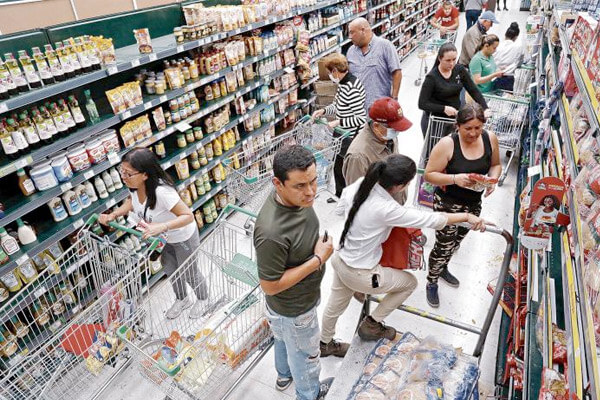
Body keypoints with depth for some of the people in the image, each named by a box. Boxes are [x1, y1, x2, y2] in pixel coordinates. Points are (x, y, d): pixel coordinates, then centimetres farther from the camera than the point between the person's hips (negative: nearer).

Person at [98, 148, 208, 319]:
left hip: (184, 238, -7)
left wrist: (161, 226, -52)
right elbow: (132, 202, 4)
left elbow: (188, 216, -39)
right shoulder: (135, 187, -19)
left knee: (188, 273, 17)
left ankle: (202, 299, 50)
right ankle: (182, 299, 56)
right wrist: (113, 215, -13)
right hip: (165, 238, 7)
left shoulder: (162, 191, -42)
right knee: (170, 270, 27)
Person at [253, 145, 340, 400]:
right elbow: (270, 286, -30)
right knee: (305, 355, 24)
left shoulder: (297, 197, -17)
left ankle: (284, 375, 65)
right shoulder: (272, 233, -43)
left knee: (285, 341, 35)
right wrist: (319, 259, -30)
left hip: (298, 299, 7)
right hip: (294, 311, -7)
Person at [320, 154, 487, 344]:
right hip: (359, 274, -7)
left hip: (340, 259, 7)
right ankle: (370, 325, 28)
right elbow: (432, 220, -22)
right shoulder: (386, 209, -32)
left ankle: (324, 342, 54)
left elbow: (340, 208, 7)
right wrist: (467, 216, -8)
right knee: (410, 282, 18)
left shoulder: (359, 184, -13)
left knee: (335, 307, 29)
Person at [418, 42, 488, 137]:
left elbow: (474, 91, 2)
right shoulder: (432, 77, -14)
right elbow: (422, 104, -17)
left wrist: (485, 109, -11)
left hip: (456, 118, 4)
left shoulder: (459, 70, -1)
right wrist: (444, 108, -27)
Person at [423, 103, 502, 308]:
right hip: (447, 204, -5)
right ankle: (432, 282, 28)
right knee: (444, 245, 2)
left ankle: (443, 268, 53)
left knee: (456, 241, 25)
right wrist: (455, 178, -34)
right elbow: (429, 174, -19)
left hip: (474, 204, 6)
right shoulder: (447, 144, -23)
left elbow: (496, 165, 8)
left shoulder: (490, 139, -7)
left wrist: (493, 180, -13)